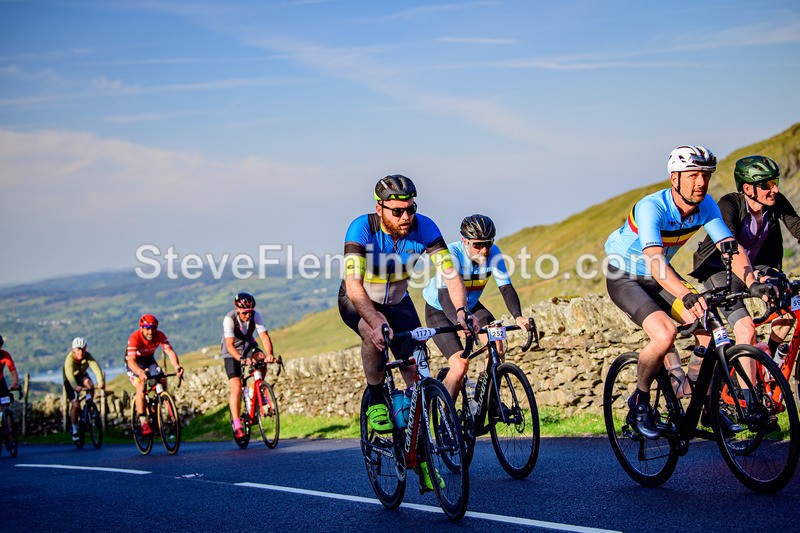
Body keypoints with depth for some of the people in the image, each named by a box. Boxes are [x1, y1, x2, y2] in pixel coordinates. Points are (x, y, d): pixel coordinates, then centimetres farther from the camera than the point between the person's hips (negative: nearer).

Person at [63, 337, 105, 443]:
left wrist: (101, 382, -56)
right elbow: (69, 374, -47)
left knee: (90, 385, -31)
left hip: (82, 375, 3)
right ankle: (74, 430, 2)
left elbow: (96, 368, -38)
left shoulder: (87, 356, -23)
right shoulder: (70, 359, -31)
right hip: (70, 380, -3)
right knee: (76, 405, -13)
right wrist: (75, 387, -65)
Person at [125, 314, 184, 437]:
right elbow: (131, 361, -43)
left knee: (163, 381, -17)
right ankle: (144, 423, -28)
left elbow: (170, 351, -31)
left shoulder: (159, 335, -22)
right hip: (134, 363, -4)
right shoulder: (134, 338, -33)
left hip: (149, 360, 4)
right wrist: (140, 372, -63)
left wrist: (177, 366, -52)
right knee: (141, 385, -27)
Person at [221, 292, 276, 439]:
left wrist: (269, 354, -47)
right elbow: (229, 345, -37)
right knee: (236, 387, -15)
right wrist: (241, 359, -53)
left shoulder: (256, 316, -20)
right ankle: (237, 425, -10)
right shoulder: (229, 319, -29)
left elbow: (264, 336, -29)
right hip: (232, 352, -3)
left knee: (261, 358, -30)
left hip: (248, 346, 3)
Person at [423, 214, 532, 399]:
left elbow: (506, 288, -21)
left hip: (470, 307, 5)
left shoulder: (493, 253, -19)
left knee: (497, 346, -20)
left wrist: (517, 316, -39)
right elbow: (444, 295, -40)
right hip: (439, 311, -4)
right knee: (460, 366, -21)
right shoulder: (451, 254, -31)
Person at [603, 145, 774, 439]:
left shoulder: (706, 206, -13)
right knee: (664, 335, -28)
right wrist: (687, 296, -60)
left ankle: (707, 406, 7)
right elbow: (654, 261, -45)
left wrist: (752, 283, -37)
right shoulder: (651, 208, -32)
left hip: (660, 278, 6)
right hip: (625, 278, -6)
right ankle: (639, 401, -4)